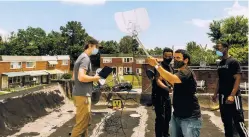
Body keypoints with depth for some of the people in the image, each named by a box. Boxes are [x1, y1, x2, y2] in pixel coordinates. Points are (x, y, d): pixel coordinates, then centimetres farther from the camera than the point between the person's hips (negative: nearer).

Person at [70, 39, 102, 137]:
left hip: (79, 93, 10)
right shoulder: (86, 58, -15)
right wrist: (94, 78, -12)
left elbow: (74, 77, 20)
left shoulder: (81, 57, 16)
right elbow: (81, 77, -28)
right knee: (82, 122, -2)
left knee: (85, 121, 19)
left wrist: (92, 78, 12)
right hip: (83, 95, -10)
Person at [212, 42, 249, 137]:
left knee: (238, 121, -7)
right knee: (226, 121, 13)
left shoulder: (233, 62, -9)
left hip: (233, 96, -7)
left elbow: (238, 79, -15)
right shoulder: (220, 64, 12)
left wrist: (232, 95, -23)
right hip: (222, 96, 7)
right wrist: (216, 93, 13)